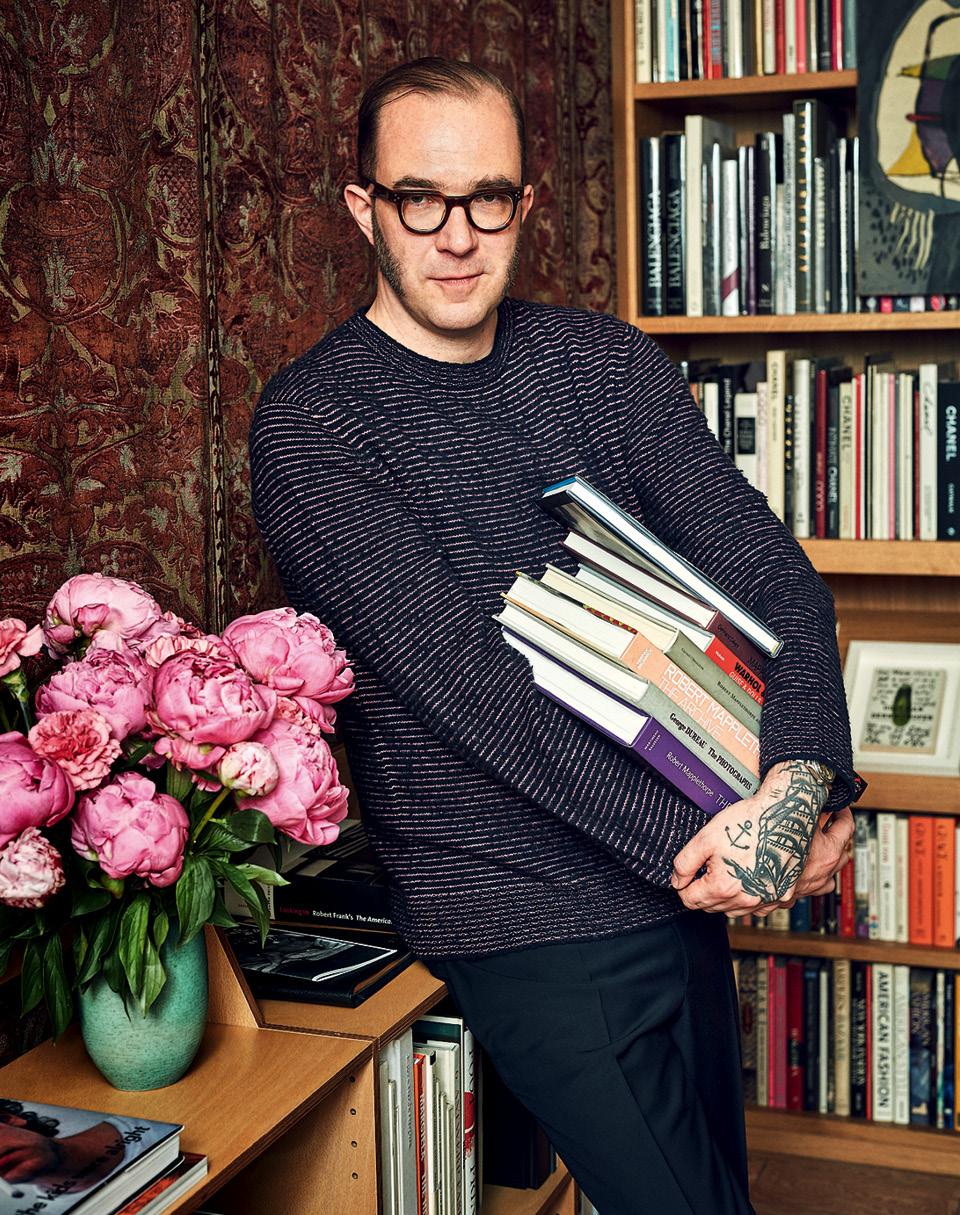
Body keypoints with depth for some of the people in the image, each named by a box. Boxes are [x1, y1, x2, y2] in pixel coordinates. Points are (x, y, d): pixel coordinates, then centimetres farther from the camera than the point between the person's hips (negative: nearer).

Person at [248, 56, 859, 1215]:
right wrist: (677, 834, -25)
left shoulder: (608, 361, 4)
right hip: (523, 919, -5)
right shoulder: (308, 425, -12)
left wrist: (805, 776, -21)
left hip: (686, 881, 6)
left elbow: (769, 570, -3)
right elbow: (463, 680, -20)